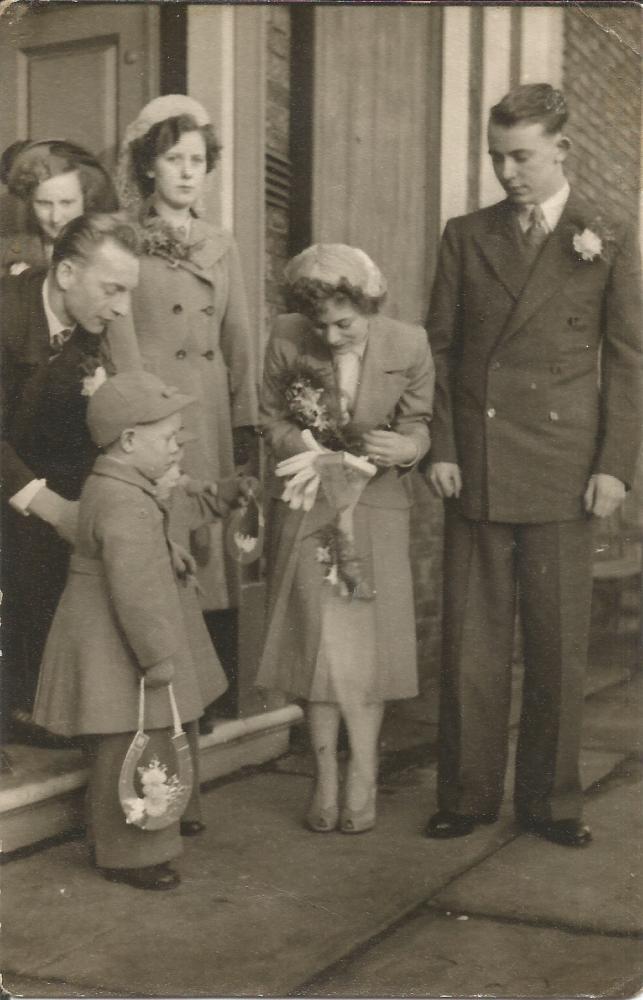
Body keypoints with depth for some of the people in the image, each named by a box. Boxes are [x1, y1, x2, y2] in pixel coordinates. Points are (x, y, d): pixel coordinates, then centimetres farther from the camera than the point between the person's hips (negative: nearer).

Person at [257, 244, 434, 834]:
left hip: (376, 504, 0)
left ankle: (359, 775, 13)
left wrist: (407, 448, -20)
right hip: (307, 504, 1)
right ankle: (332, 777, 9)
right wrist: (320, 457, -14)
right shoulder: (287, 339, -9)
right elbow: (273, 421, 3)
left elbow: (419, 426, 3)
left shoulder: (409, 346, -11)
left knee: (366, 641, -1)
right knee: (318, 636, -2)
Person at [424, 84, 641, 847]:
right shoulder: (466, 236, 10)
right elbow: (439, 346, 8)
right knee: (471, 642, 4)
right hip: (474, 469, 1)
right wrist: (441, 447, -1)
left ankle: (548, 800, 19)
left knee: (558, 646, 5)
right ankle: (467, 795, 17)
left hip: (561, 473, -1)